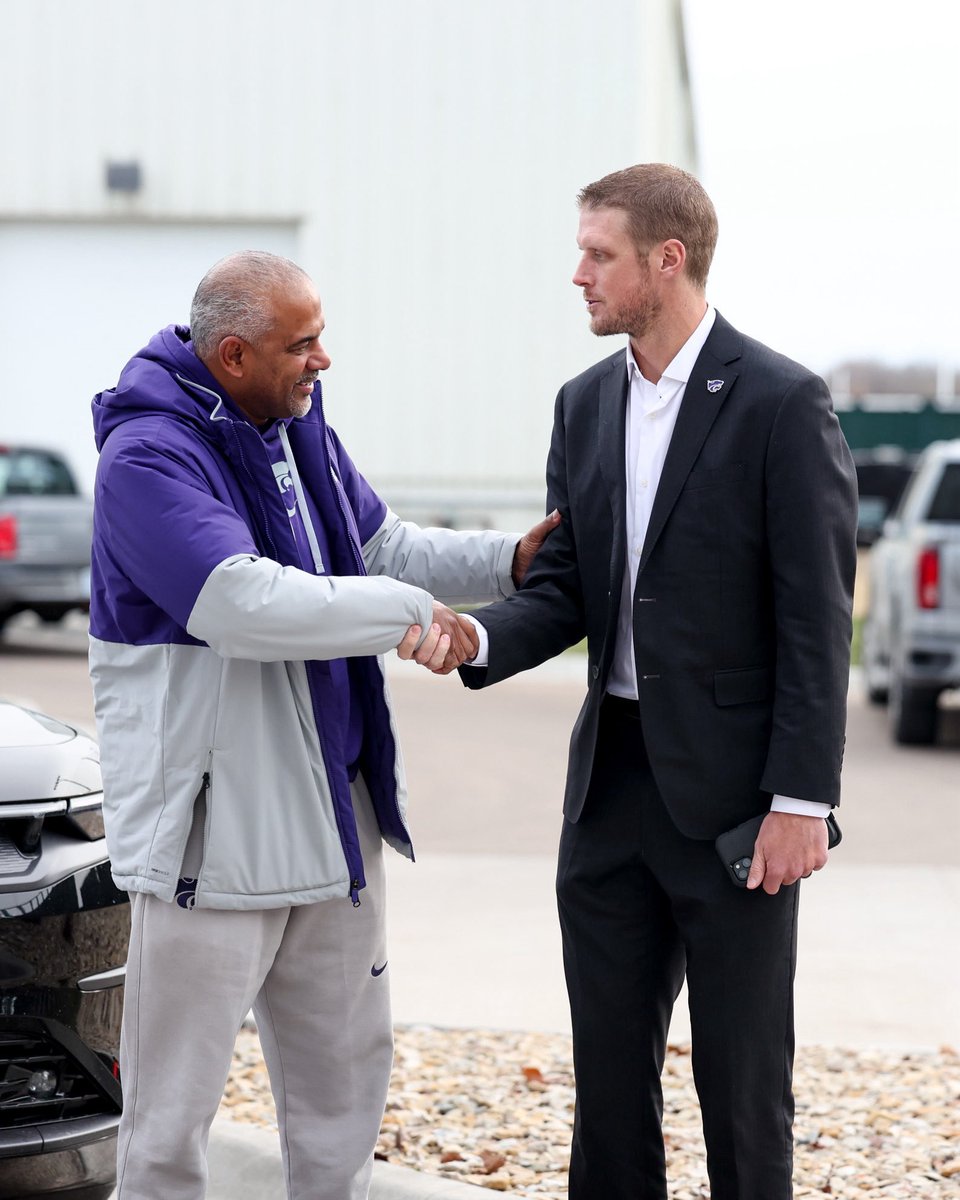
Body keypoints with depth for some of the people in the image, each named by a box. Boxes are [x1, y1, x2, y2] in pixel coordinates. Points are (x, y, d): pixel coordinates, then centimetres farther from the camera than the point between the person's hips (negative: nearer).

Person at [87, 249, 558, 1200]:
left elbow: (381, 546, 20)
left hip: (332, 813, 9)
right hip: (212, 827, -9)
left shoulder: (300, 424, 8)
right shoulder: (149, 457, -19)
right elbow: (249, 604, -31)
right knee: (175, 1094, -1)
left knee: (346, 1065, 19)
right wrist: (412, 611, -22)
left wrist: (509, 561, 6)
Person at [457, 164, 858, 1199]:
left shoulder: (781, 404, -10)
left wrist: (800, 801, -16)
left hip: (729, 789, -6)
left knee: (741, 1074, 4)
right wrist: (479, 638, -13)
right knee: (607, 1063, 12)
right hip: (612, 776, 6)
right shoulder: (586, 404, 9)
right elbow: (566, 589, 8)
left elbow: (817, 622, -12)